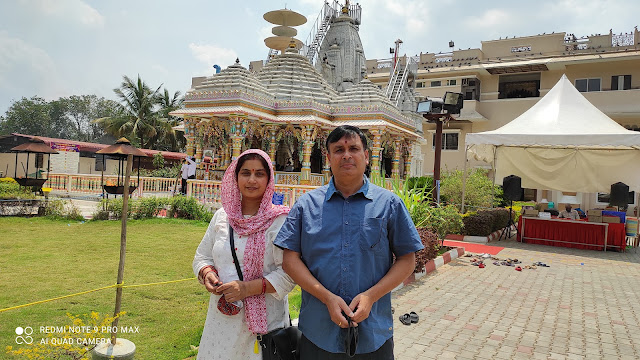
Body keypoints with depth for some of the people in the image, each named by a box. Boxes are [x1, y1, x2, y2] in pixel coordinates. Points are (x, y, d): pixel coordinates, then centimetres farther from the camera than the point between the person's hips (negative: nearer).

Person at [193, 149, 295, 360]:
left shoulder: (280, 221, -11)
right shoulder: (222, 216, 5)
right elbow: (202, 257, 14)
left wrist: (248, 288, -22)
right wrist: (207, 274, -7)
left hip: (265, 321, -4)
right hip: (222, 318, 4)